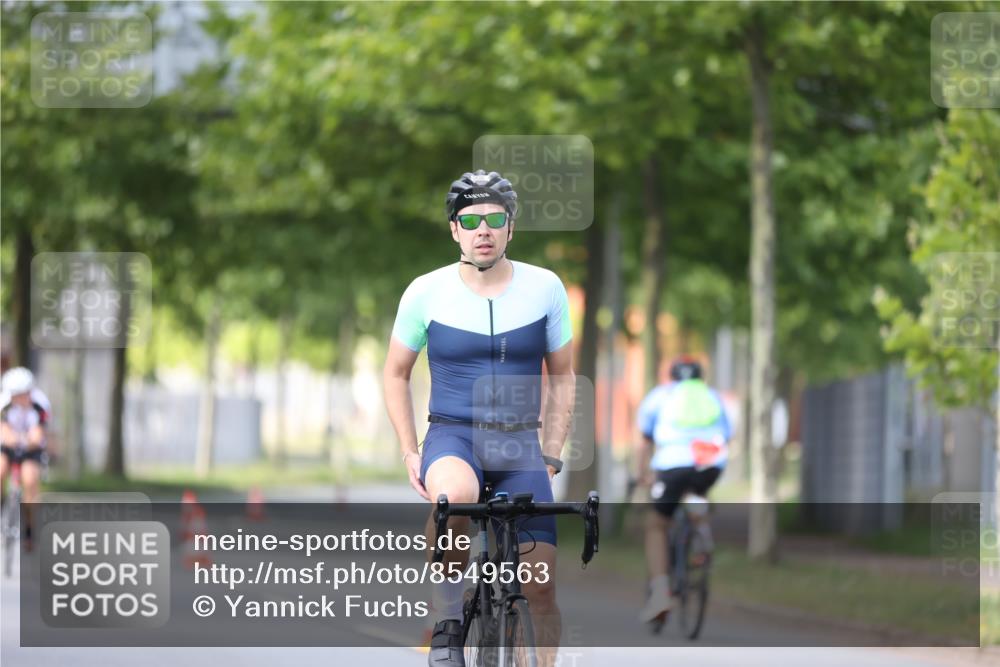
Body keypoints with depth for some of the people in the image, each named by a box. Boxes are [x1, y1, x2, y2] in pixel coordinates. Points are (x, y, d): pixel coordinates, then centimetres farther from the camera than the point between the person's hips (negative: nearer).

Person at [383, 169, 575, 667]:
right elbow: (396, 373, 10)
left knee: (541, 586, -8)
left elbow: (562, 378, 11)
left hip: (520, 444, 2)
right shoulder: (426, 293, -2)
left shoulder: (545, 289, 1)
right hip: (453, 437, -2)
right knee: (454, 496, -39)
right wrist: (410, 453, 1)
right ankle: (447, 622, -18)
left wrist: (551, 455, 2)